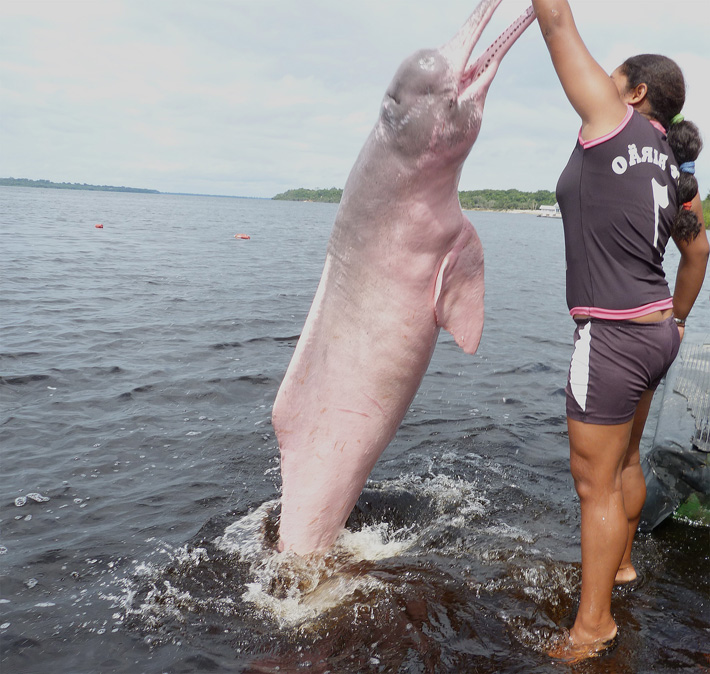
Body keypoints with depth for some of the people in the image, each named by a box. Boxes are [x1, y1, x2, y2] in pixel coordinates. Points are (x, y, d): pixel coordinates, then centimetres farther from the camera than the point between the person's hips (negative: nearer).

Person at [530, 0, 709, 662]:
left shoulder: (615, 121, -9)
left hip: (612, 335, -9)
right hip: (655, 333, 9)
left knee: (595, 480, 2)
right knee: (624, 460, 24)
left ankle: (593, 623, 16)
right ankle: (620, 563, 45)